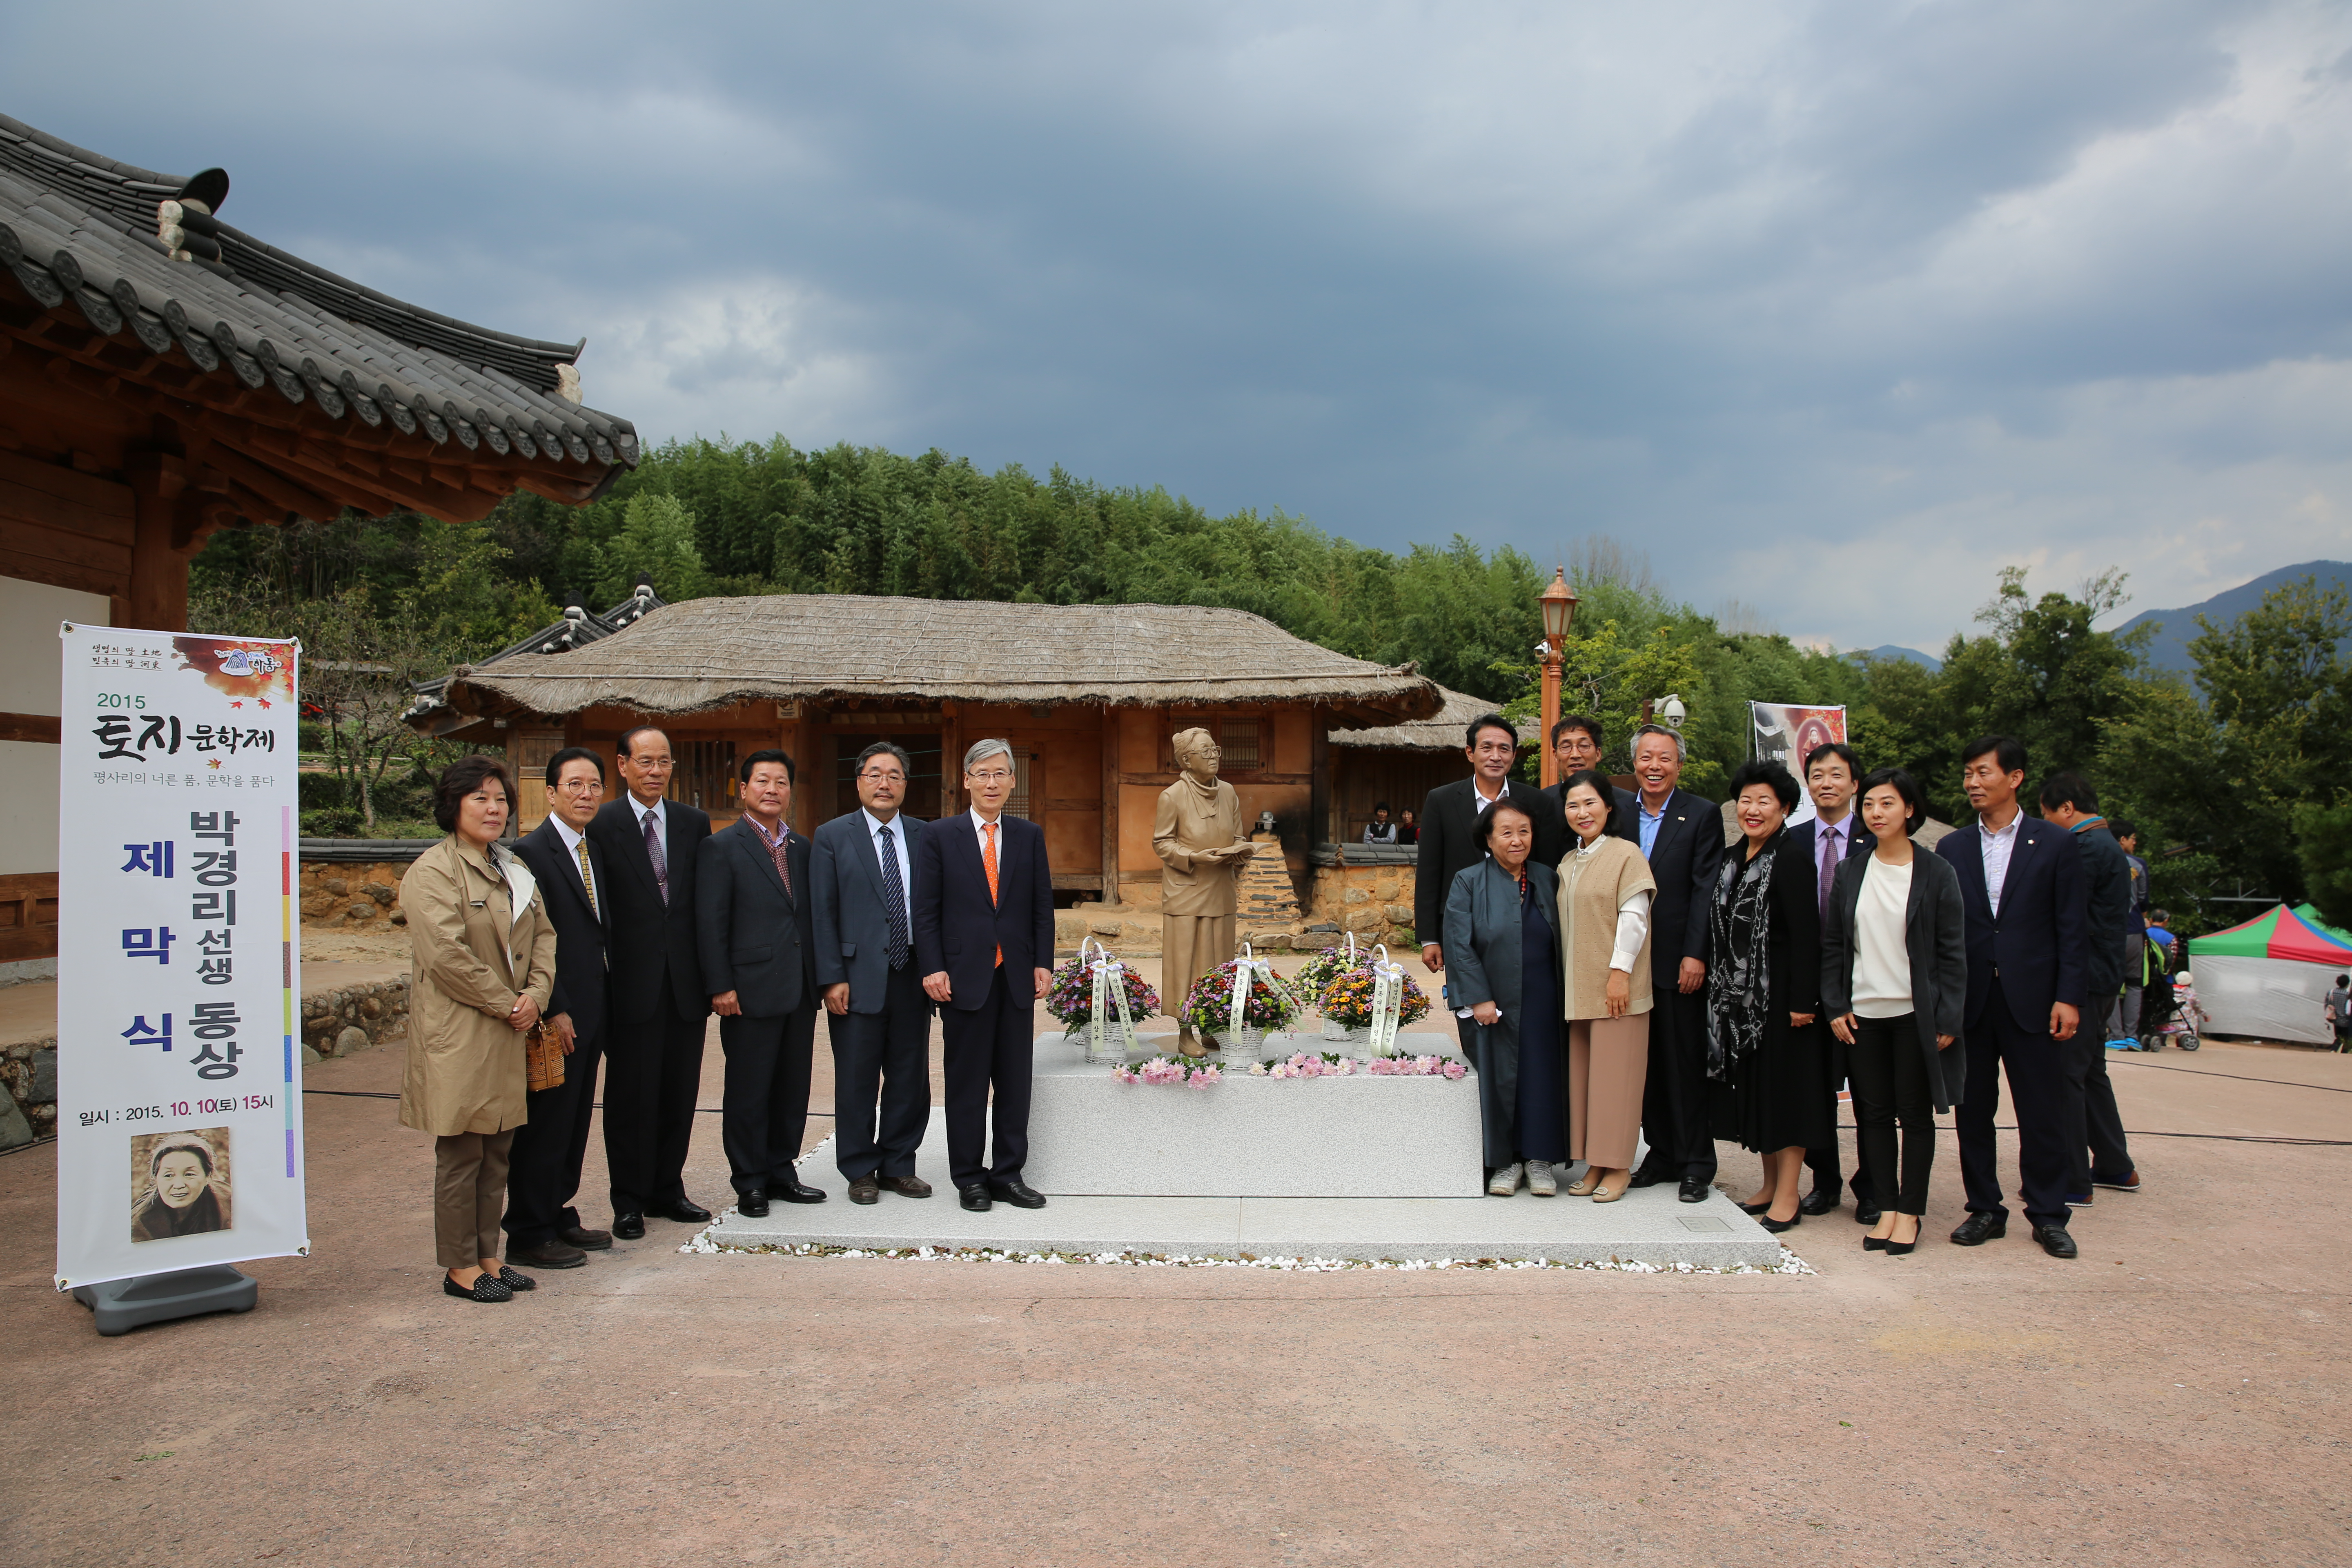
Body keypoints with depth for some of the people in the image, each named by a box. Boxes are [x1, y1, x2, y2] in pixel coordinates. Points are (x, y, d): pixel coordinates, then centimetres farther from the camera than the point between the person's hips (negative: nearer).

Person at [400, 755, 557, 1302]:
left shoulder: (515, 870, 16)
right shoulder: (433, 872, -10)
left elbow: (543, 935, 15)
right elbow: (446, 954, -18)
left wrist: (536, 995, -2)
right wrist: (505, 1003, -13)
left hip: (510, 1032, 8)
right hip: (459, 1036, -8)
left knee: (498, 1151, 12)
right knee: (461, 1154, 0)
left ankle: (487, 1256, 21)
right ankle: (460, 1267, 10)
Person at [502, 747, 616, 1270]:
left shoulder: (596, 851, 14)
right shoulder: (532, 852, -12)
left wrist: (604, 1007, 14)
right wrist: (555, 1011, -19)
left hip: (590, 1012, 8)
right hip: (556, 1018, -8)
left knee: (575, 1121, 15)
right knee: (545, 1124, 0)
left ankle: (559, 1217, 26)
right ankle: (529, 1236, 10)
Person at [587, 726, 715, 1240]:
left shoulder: (694, 824, 8)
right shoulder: (601, 825, -4)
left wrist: (711, 973, 3)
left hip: (685, 982, 4)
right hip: (632, 984, -4)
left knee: (680, 1092, 11)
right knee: (630, 1095, 4)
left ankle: (668, 1189, 25)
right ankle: (629, 1201, 16)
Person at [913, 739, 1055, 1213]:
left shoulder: (1030, 836, 9)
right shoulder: (939, 836, 1)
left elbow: (1043, 905, 9)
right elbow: (925, 910, -2)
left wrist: (1043, 963, 1)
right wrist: (933, 969, -9)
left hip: (1017, 977, 3)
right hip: (964, 977, -3)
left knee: (1015, 1080, 7)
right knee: (967, 1082, 5)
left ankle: (1008, 1174, 17)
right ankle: (969, 1178, 14)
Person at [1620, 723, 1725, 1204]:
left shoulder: (1703, 814, -1)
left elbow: (1706, 890, -7)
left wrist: (1695, 955, -13)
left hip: (1679, 961, -4)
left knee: (1688, 1062, 2)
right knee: (1648, 1061, 10)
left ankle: (1696, 1164, 11)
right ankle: (1662, 1154, 21)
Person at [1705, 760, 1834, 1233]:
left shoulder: (1791, 863, -13)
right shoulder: (1733, 860, 10)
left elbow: (1806, 937, -17)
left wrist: (1803, 1001, -20)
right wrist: (1721, 988, 10)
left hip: (1779, 993, -8)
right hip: (1739, 995, 8)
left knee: (1785, 1085, -1)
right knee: (1753, 1085, 12)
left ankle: (1788, 1195, 5)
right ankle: (1770, 1184, 23)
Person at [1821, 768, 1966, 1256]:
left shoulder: (1937, 874, -3)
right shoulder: (1850, 872, 6)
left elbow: (1953, 952, -3)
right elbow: (1832, 945, 8)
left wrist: (1948, 1019, -8)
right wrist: (1835, 1007, 0)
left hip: (1916, 1014, -3)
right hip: (1863, 1014, 3)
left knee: (1915, 1114, 4)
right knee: (1875, 1113, 6)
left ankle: (1910, 1211, 12)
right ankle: (1886, 1207, 15)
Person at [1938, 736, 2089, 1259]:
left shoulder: (2054, 846, 2)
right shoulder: (1952, 848, 9)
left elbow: (2071, 930, 0)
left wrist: (2068, 997, -7)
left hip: (2031, 1000, -2)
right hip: (1969, 1000, 3)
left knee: (2043, 1114, 3)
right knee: (1973, 1111, 7)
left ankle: (2048, 1215, 15)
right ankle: (1985, 1210, 19)